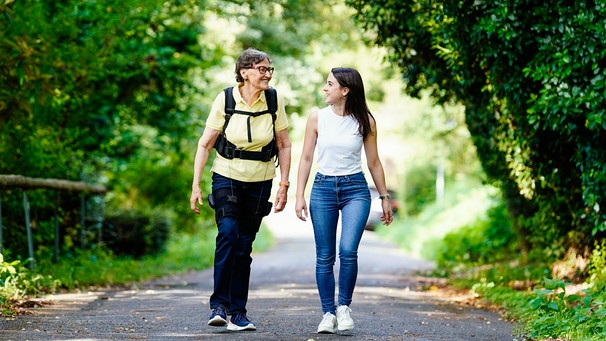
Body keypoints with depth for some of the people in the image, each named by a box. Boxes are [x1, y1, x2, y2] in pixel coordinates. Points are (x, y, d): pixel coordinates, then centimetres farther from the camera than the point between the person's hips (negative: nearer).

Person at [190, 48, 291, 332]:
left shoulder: (273, 101, -5)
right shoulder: (225, 100, -10)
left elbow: (284, 145, 4)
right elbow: (205, 144, -6)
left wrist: (284, 185, 0)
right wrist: (196, 185, -10)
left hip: (259, 183, 2)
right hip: (226, 178, -2)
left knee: (244, 246, 3)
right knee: (228, 233, -22)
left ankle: (238, 312, 12)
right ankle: (219, 305, -18)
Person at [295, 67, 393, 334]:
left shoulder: (365, 121, -1)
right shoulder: (317, 118, 1)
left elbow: (374, 163, 7)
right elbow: (306, 159, 5)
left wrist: (384, 197, 9)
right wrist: (300, 197, 0)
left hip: (355, 189, -1)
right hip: (323, 188, 1)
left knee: (348, 251, -17)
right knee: (324, 257, 1)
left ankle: (344, 306, 3)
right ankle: (328, 313, 12)